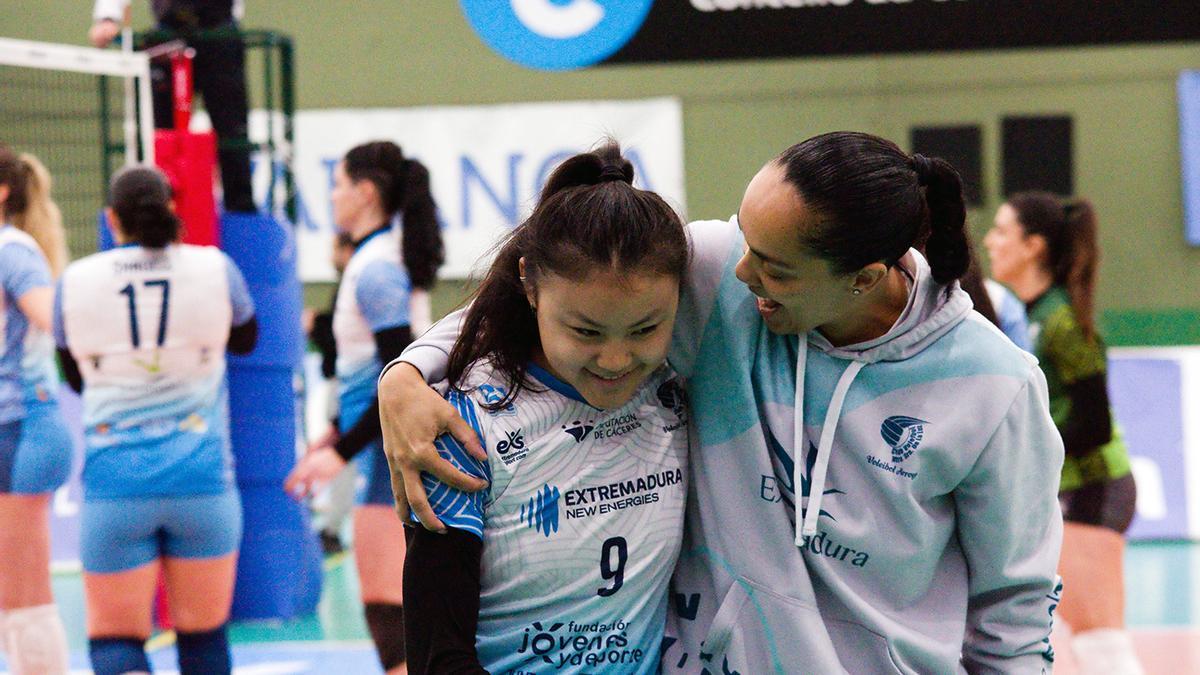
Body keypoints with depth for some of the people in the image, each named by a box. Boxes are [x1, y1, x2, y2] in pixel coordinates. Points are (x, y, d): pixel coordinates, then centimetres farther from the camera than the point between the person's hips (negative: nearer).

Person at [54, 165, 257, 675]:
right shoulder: (214, 269, -1)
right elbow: (244, 340, 20)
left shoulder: (76, 282, -1)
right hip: (200, 474, 1)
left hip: (113, 477, -1)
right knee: (203, 630, 15)